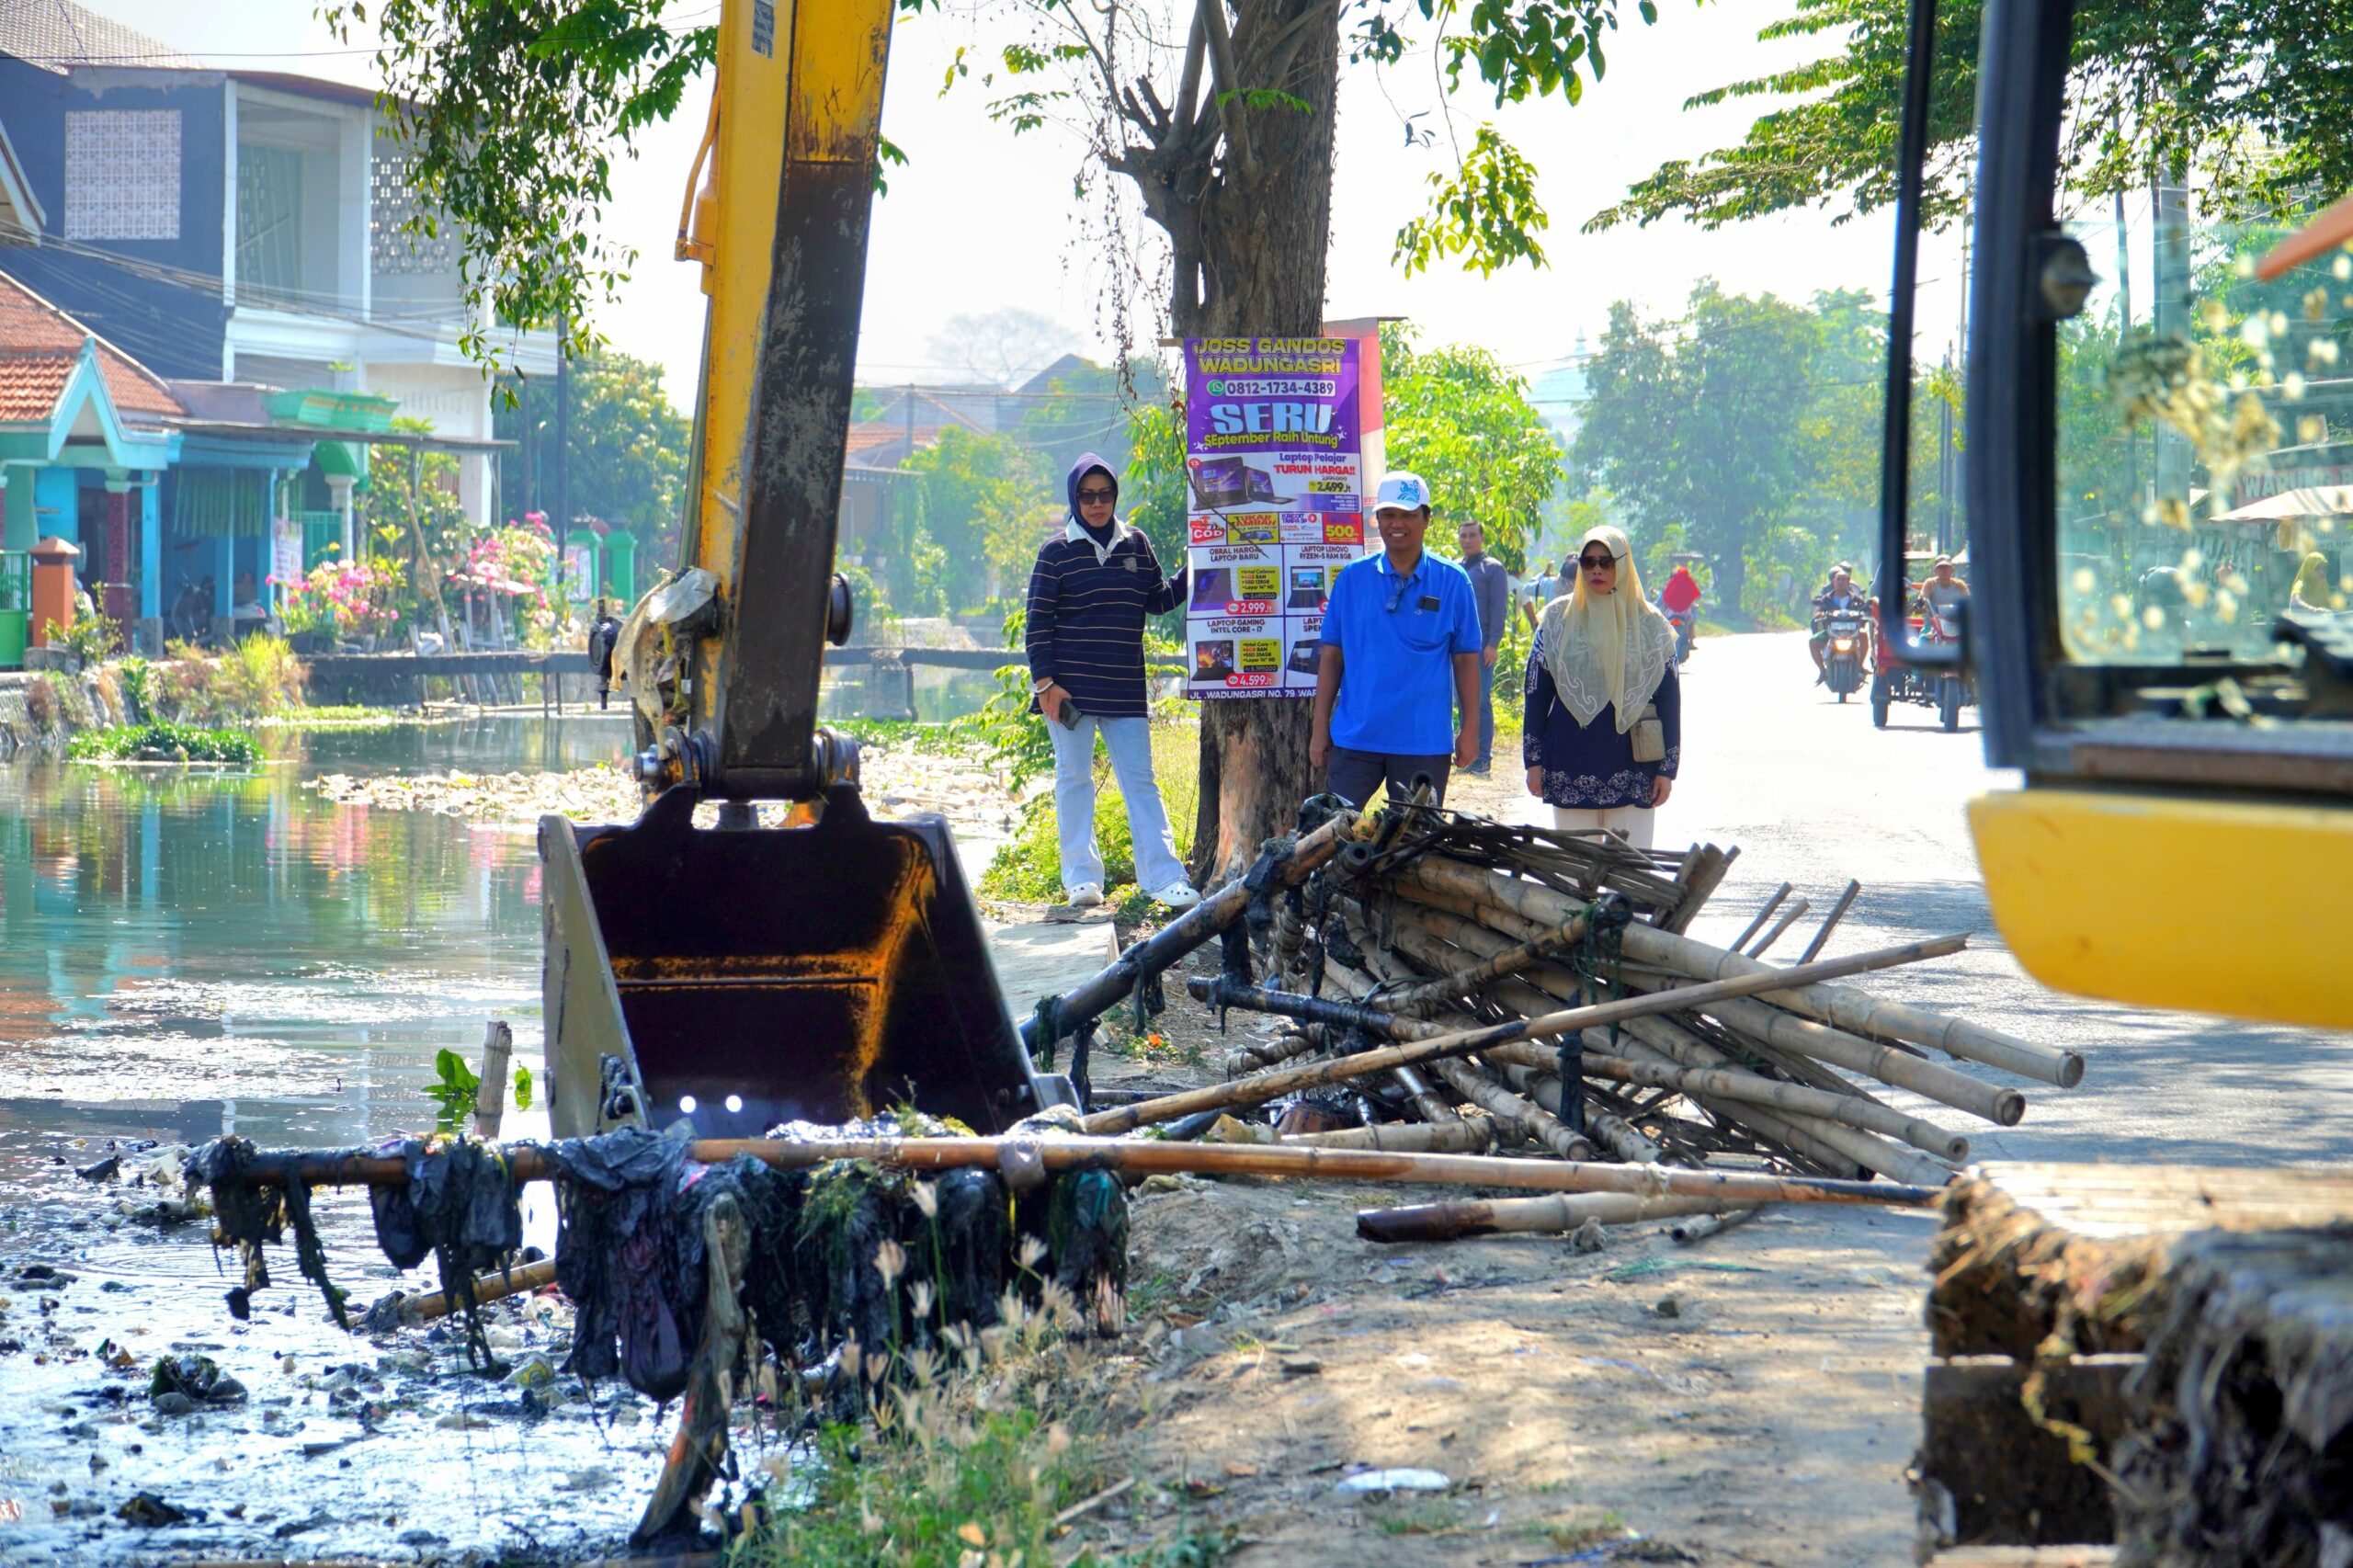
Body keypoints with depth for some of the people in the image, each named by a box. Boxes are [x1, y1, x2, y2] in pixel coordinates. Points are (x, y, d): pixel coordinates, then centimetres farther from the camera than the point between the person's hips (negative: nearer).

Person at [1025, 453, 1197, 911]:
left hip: (1125, 689, 3)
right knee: (1074, 778, 4)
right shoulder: (1057, 552, -2)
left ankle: (1163, 876, -3)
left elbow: (1158, 600, 18)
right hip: (1070, 687, -3)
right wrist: (1045, 682, -9)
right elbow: (1039, 622, -3)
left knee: (1140, 781, 0)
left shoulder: (1136, 544, 9)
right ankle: (1082, 875, 10)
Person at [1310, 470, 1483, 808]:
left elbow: (1465, 660, 4)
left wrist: (1470, 730, 0)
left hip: (1424, 741, -1)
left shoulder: (1451, 581, 2)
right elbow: (1331, 656, 8)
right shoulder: (1352, 578, 6)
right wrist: (1319, 728, 4)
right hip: (1354, 738, 1)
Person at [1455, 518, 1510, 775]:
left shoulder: (1492, 568, -2)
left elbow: (1499, 608, -7)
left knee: (1481, 701, -7)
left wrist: (1493, 644, -15)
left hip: (1482, 645, -6)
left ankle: (1483, 758, -5)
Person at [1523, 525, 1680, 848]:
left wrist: (1667, 769, 1)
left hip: (1631, 768, -1)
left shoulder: (1650, 624, 5)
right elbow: (1536, 691, 8)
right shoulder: (1558, 618, 6)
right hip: (1571, 768, 1)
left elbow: (1669, 698, 6)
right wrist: (1533, 761, 3)